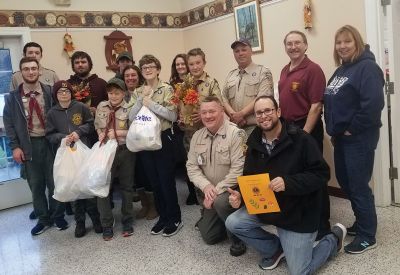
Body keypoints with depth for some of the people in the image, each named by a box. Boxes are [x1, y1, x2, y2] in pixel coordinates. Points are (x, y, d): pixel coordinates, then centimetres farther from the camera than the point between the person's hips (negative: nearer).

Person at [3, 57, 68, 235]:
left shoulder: (50, 92, -1)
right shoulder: (13, 97, 2)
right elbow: (8, 122, 3)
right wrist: (15, 146, -4)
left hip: (49, 142, -1)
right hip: (28, 145, 1)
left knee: (54, 181, 8)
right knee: (35, 184, 10)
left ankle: (57, 216, 26)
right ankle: (43, 219, 25)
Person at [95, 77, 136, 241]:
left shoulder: (129, 109, -7)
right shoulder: (101, 106, 4)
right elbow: (97, 126, 15)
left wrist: (117, 133, -17)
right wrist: (101, 134, -5)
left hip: (125, 150, -2)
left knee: (126, 186, 11)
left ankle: (127, 222, 27)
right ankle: (107, 224, 16)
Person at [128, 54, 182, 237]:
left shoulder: (166, 89, -5)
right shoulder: (138, 92, 9)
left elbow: (172, 115, -15)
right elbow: (131, 117, -1)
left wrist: (151, 104, -17)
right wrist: (141, 99, -11)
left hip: (163, 138, -5)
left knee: (167, 180, 0)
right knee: (154, 181, 12)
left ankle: (175, 219, 16)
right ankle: (163, 216, 27)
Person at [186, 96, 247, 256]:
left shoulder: (235, 134, -18)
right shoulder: (197, 136, 2)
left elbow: (238, 170, -24)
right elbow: (192, 167, 0)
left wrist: (217, 190, -24)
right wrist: (206, 186, -17)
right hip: (209, 193, 6)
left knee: (221, 202, -37)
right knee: (208, 237, 3)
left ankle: (238, 237, -8)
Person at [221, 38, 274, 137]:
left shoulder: (263, 72, 2)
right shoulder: (230, 75, 18)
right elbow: (224, 98, 11)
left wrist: (241, 114, -13)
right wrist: (233, 114, -7)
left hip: (255, 126, -4)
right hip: (234, 127, 4)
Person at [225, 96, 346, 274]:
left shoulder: (301, 140, -19)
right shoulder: (254, 143, -1)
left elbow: (321, 174, -21)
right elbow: (248, 178, 7)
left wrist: (288, 182, -34)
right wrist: (239, 195, -13)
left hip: (298, 213, -5)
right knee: (233, 223, -11)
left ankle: (333, 239, 26)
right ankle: (275, 249, 14)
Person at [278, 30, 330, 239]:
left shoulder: (313, 70, -12)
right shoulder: (285, 70, 12)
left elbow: (316, 105, -17)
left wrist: (304, 133, -20)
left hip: (306, 128, -8)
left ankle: (322, 225, 15)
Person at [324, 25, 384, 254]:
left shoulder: (367, 67, -13)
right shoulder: (340, 70, 15)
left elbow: (373, 104, -25)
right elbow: (330, 103, 18)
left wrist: (353, 129, -19)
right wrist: (333, 129, 9)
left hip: (359, 138, -9)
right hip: (341, 137, 9)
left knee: (358, 186, -1)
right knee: (345, 182, 16)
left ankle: (367, 236, 14)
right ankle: (361, 223, 35)